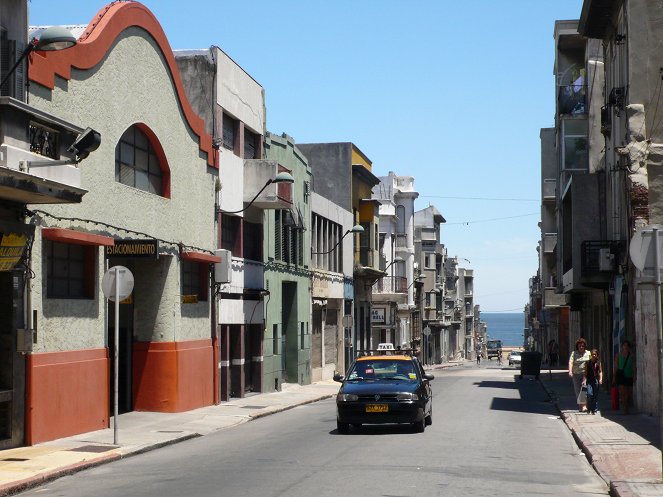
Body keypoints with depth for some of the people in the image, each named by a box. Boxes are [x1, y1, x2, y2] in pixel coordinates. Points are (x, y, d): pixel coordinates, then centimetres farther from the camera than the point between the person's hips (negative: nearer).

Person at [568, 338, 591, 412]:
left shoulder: (588, 353, 10)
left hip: (586, 374, -1)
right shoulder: (574, 353, 4)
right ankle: (580, 406, 17)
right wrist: (570, 371, -25)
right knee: (577, 390, 5)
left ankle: (584, 406, -22)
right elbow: (570, 362, -9)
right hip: (576, 374, 1)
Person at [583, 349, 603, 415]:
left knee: (595, 396, 4)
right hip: (589, 380, -1)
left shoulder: (598, 363, 6)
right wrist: (585, 379, -5)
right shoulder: (588, 362, 3)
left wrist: (601, 379, -4)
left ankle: (595, 410, 11)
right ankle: (589, 408, 2)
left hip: (596, 380, 1)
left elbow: (600, 371, 9)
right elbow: (585, 372, 4)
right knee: (589, 394, -14)